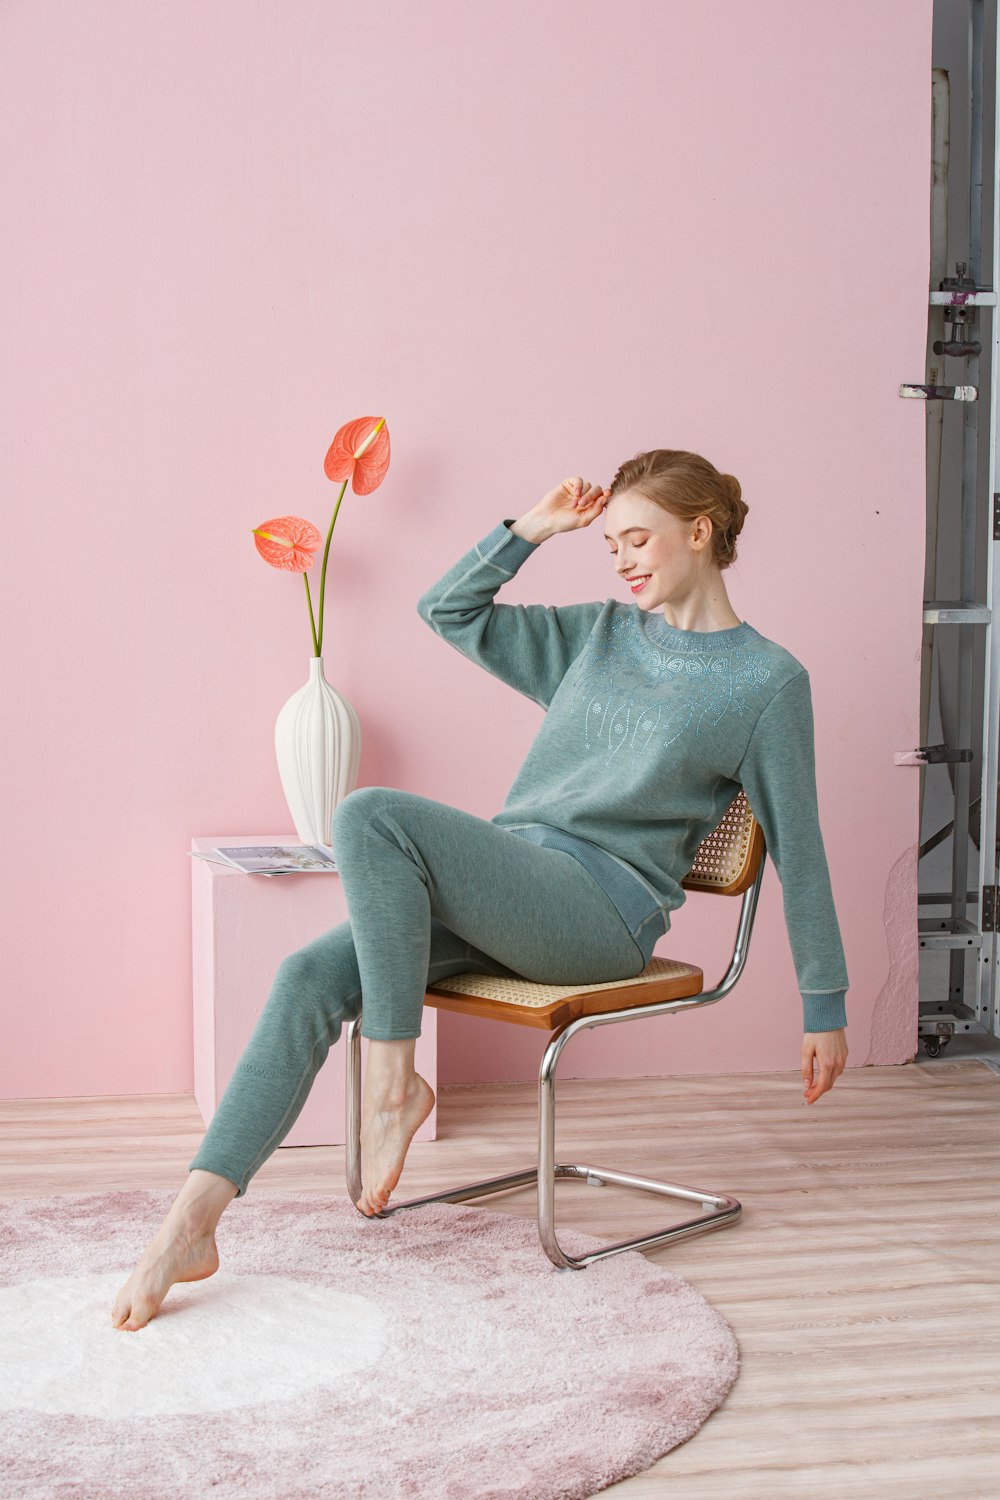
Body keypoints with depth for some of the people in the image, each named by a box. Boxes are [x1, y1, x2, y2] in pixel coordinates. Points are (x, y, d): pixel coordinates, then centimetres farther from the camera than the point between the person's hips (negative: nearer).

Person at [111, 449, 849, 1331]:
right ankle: (191, 1225, -19)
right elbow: (448, 610, 22)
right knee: (311, 976, -18)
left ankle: (394, 1079, -17)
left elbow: (798, 851, 4)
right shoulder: (601, 635, 19)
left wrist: (826, 1009, 7)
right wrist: (536, 528, 11)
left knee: (371, 815, -27)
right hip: (506, 892, 6)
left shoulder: (768, 680, 3)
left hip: (602, 910, -6)